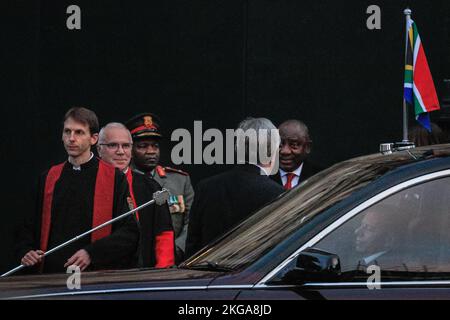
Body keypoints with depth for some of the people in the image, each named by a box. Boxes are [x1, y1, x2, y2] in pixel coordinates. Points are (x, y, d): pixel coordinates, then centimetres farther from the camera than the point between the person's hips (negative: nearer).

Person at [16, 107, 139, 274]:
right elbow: (29, 227, 23)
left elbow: (129, 233, -4)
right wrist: (26, 252, 3)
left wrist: (92, 253, -15)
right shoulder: (48, 178, 15)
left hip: (97, 273, -3)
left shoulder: (115, 179, 1)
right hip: (51, 275, 3)